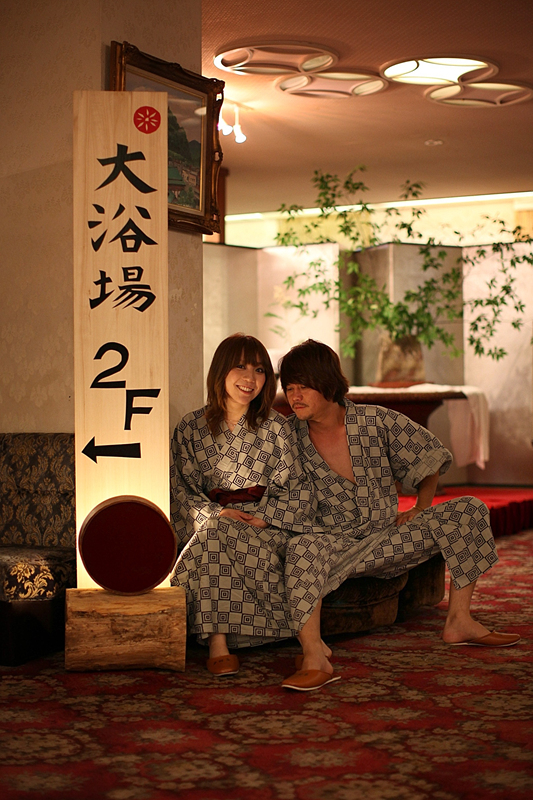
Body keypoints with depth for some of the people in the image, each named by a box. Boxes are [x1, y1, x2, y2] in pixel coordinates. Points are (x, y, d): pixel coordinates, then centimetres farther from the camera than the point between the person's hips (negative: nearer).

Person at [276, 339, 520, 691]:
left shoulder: (377, 421, -2)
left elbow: (429, 454, 11)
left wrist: (420, 509, 5)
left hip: (386, 539, 3)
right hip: (334, 544, -3)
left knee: (469, 510, -9)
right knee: (300, 549, -39)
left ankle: (459, 622, -6)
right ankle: (314, 658, -47)